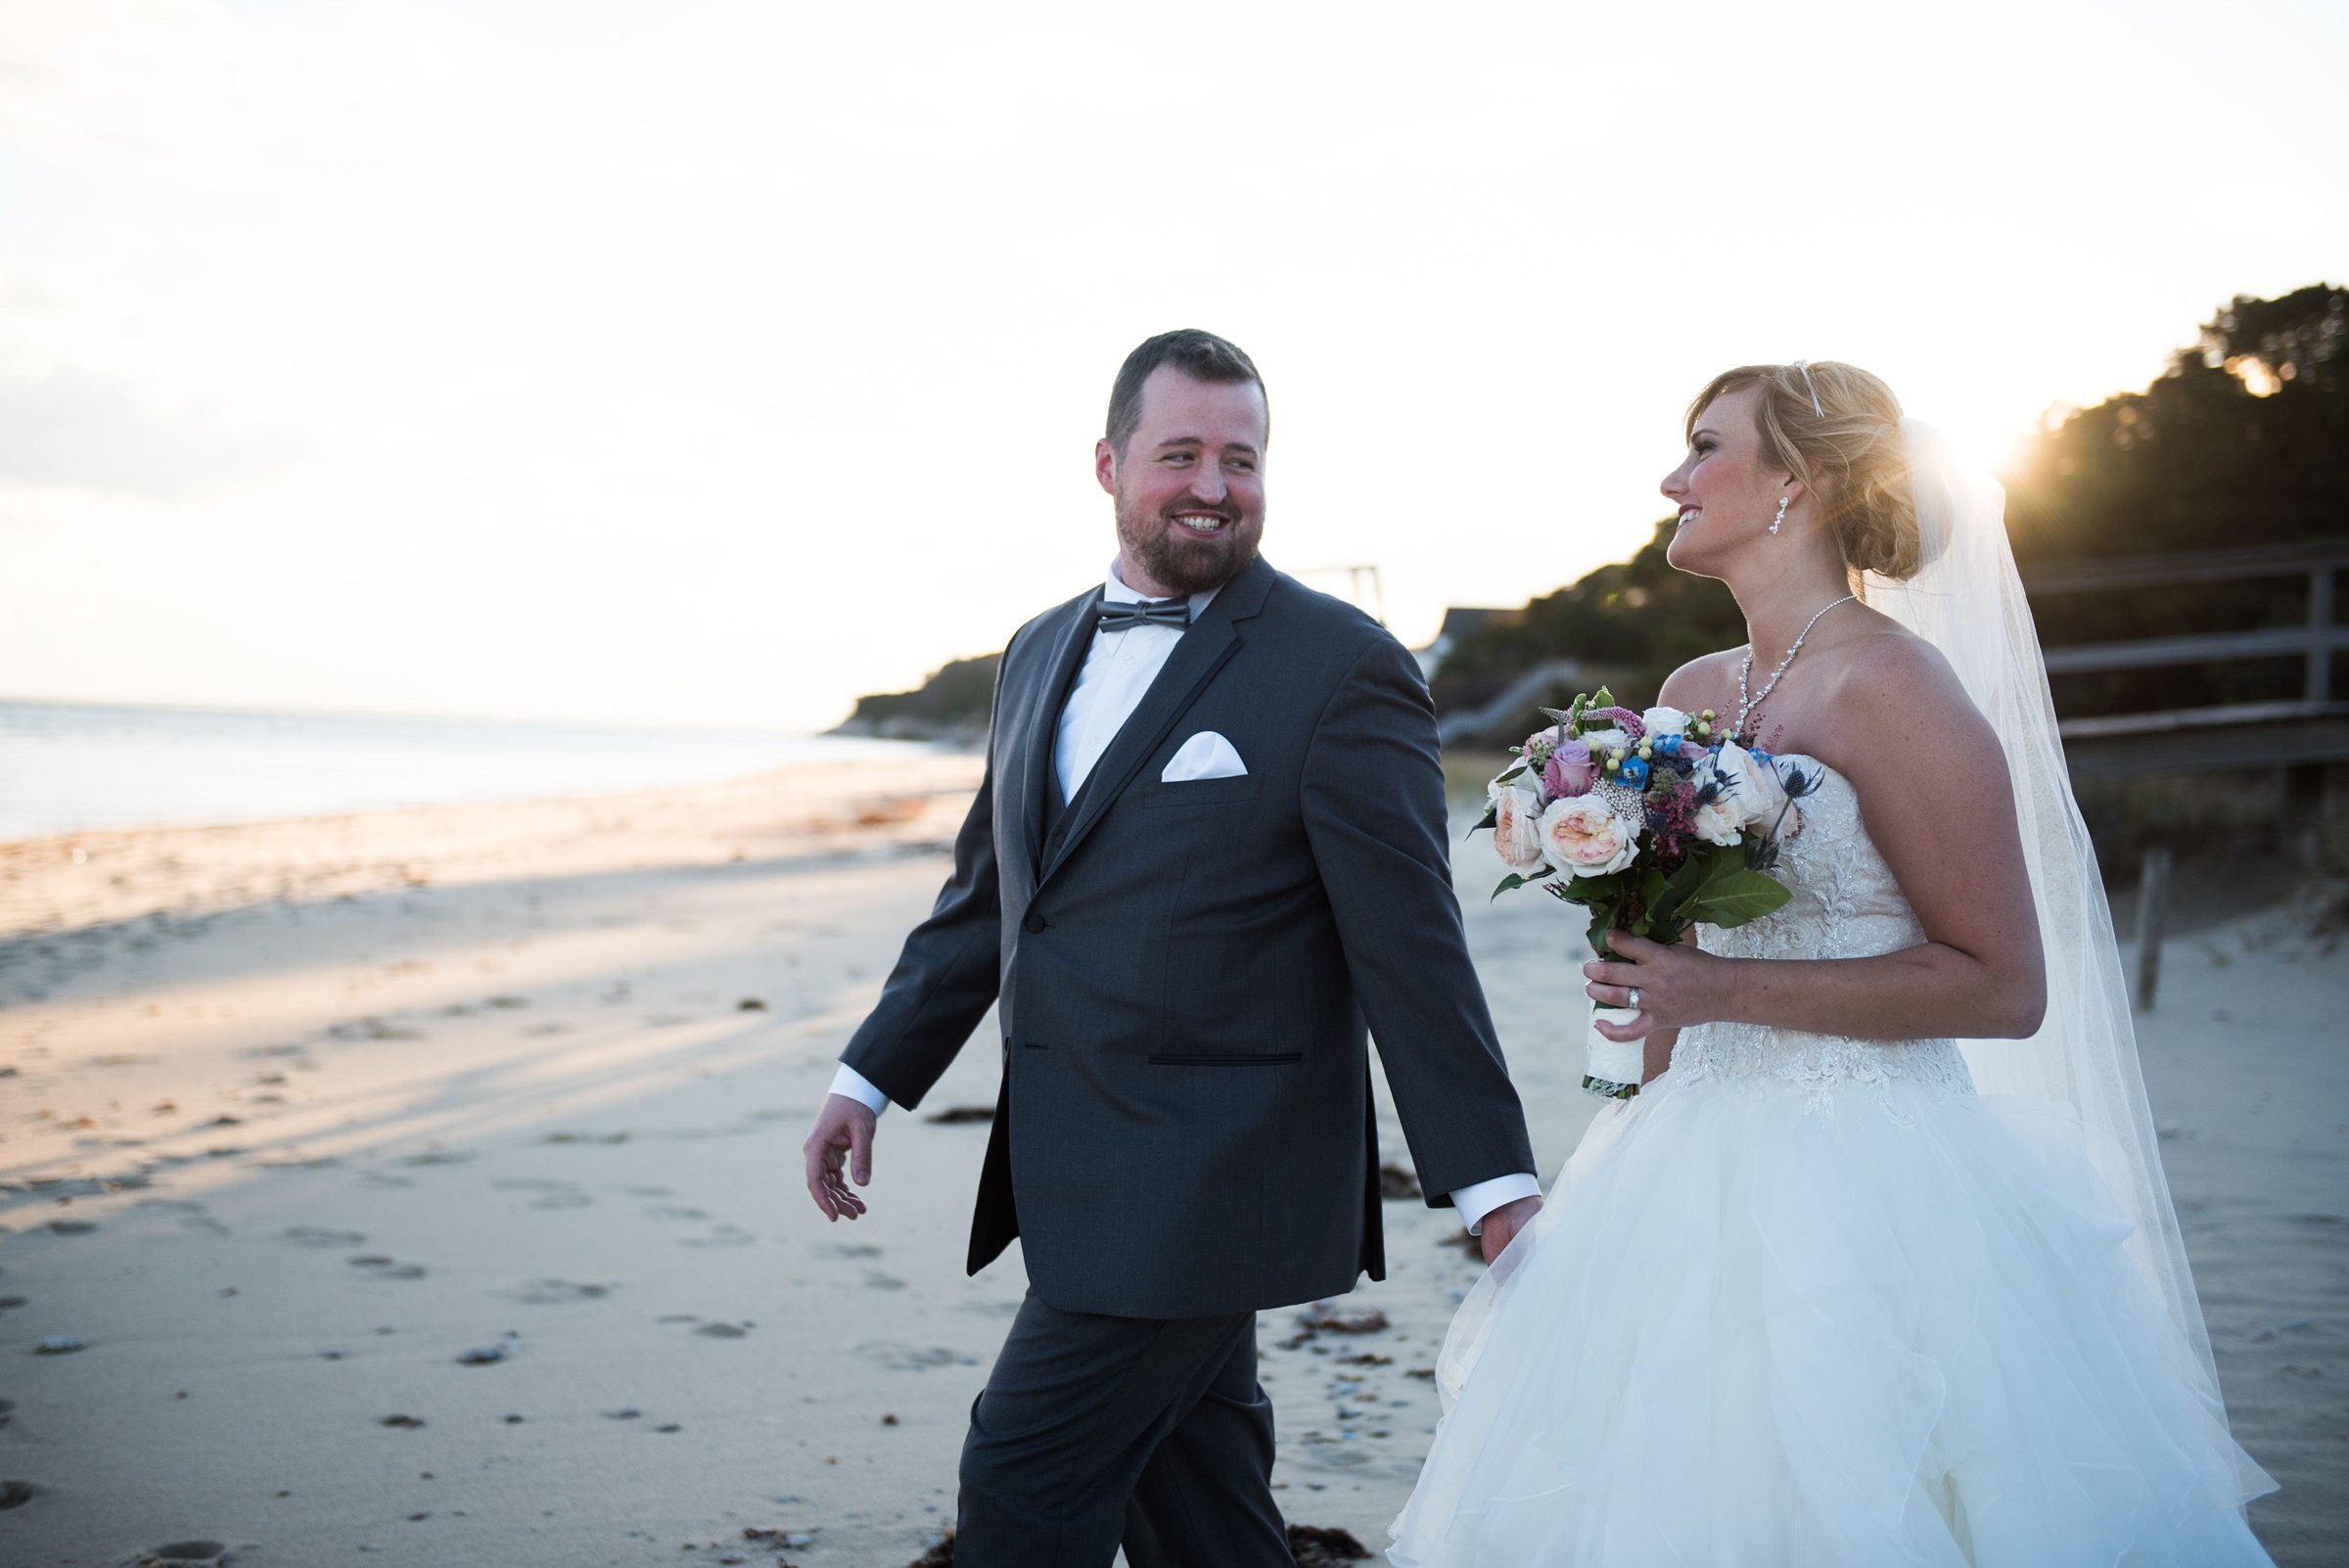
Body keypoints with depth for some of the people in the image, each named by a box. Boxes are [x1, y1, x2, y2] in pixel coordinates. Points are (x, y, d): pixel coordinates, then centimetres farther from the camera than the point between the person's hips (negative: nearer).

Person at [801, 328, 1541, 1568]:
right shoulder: (1041, 653, 11)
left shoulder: (1341, 667, -11)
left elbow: (1409, 943, -13)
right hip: (1073, 1169, 7)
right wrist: (871, 1076, 16)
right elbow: (985, 897, 19)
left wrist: (1494, 1184, -13)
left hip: (1205, 1182, -7)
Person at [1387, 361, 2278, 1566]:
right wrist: (1647, 1158, 19)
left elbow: (2005, 986, -15)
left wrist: (1734, 990, -20)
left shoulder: (1893, 686, -13)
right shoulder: (1693, 696, 9)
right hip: (1703, 1176, 7)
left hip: (1866, 1188, -7)